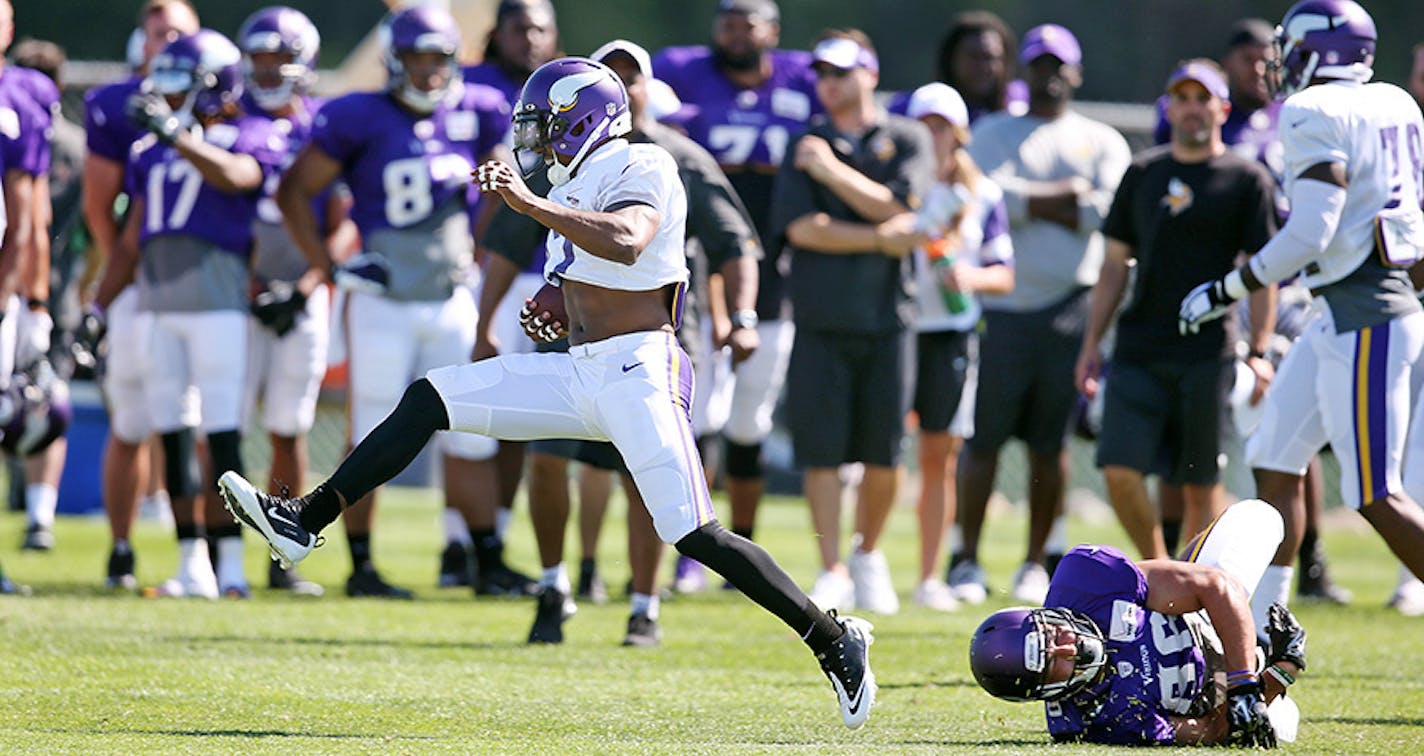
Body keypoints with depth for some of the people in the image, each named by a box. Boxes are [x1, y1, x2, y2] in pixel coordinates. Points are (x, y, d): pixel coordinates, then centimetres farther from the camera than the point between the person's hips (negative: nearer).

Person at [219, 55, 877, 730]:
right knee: (429, 399, 2)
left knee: (692, 533, -15)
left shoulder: (642, 170, -9)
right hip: (579, 371, 9)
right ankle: (304, 523, 3)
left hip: (635, 371, -9)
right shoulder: (575, 184, 18)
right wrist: (558, 304, 10)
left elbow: (626, 243, -29)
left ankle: (833, 639, -4)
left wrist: (531, 205, -33)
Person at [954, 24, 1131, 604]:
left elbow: (1108, 212, -4)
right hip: (1002, 305, -1)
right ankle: (967, 561, 1)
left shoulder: (1103, 143, 14)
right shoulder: (993, 135, 11)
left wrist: (1030, 202, -3)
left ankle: (1035, 562, 11)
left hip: (1069, 308, 1)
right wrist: (1065, 196, -5)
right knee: (984, 437, -4)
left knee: (1051, 442, 4)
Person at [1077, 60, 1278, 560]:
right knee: (1121, 471, -8)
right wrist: (1092, 344, 12)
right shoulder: (1143, 173, 14)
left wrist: (1259, 354, -10)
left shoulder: (1246, 179, 2)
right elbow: (1115, 265, 18)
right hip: (1139, 350, 3)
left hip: (1207, 354, -3)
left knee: (1202, 485, 0)